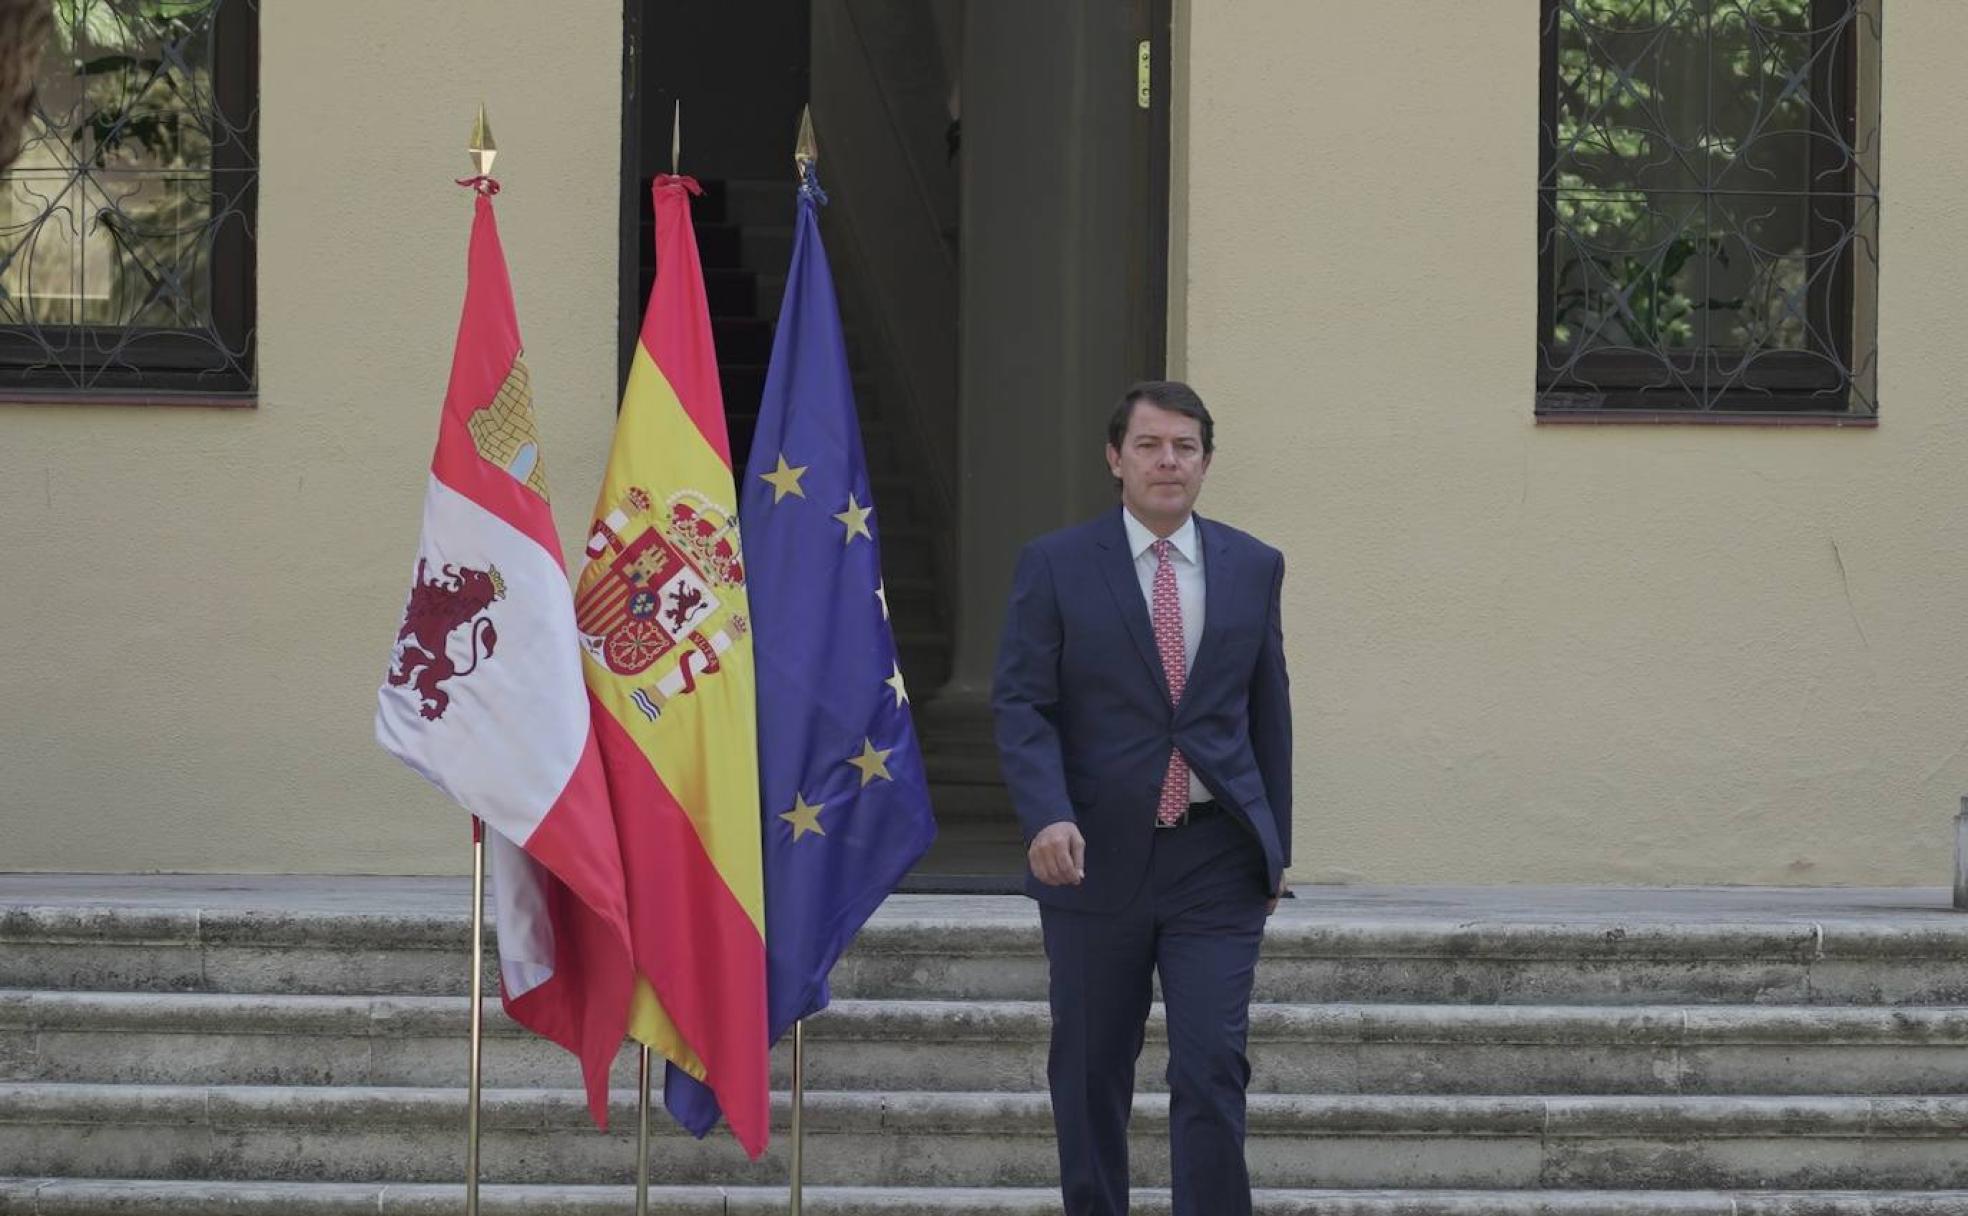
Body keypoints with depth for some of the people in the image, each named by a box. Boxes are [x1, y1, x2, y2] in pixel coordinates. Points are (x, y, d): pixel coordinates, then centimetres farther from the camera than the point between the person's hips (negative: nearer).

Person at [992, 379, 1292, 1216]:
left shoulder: (1253, 567, 8)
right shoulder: (1054, 566, -1)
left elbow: (1269, 709, 13)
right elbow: (1021, 705, -6)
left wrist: (1274, 841, 12)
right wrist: (1046, 817, -22)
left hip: (1215, 862, 1)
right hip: (1096, 857, -1)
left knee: (1214, 1069, -7)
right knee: (1091, 1073, 9)